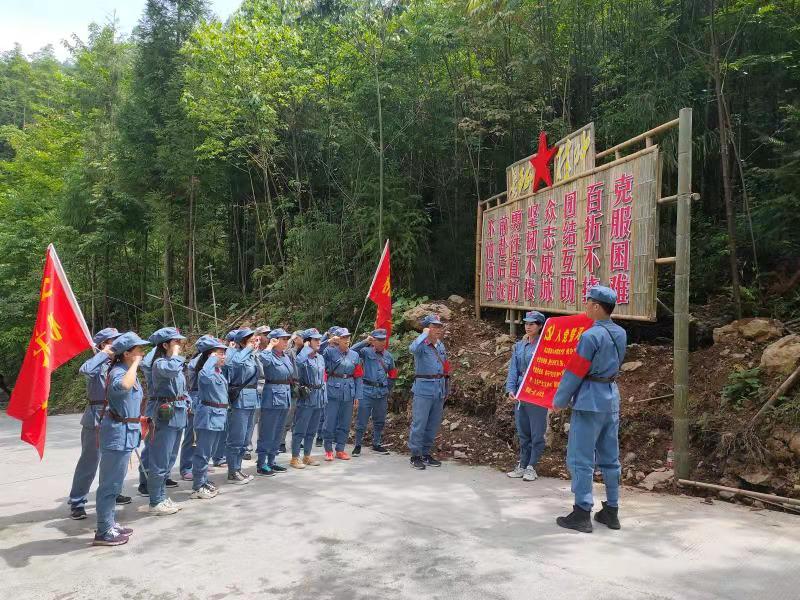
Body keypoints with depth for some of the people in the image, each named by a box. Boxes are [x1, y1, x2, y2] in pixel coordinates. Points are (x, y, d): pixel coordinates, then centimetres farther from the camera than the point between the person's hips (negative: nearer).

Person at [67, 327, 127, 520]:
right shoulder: (99, 364, -12)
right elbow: (84, 370, -35)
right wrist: (104, 354, -28)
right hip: (96, 417, -7)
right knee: (89, 461, -3)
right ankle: (76, 503, 6)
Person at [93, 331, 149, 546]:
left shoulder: (127, 370, 11)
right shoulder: (118, 372, -19)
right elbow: (123, 386, -46)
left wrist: (138, 424, 30)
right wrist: (135, 363, -31)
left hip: (125, 432, 10)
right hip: (118, 433, -10)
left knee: (114, 483, 18)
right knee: (110, 484, -2)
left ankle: (110, 524, 29)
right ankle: (104, 532, 6)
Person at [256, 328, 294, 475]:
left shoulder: (286, 357, 12)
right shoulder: (270, 356, -12)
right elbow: (262, 359, -38)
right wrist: (270, 346, -22)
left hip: (285, 397, 9)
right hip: (272, 396, -9)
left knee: (278, 433, 15)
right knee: (267, 433, -2)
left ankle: (270, 461, 25)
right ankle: (261, 464, 6)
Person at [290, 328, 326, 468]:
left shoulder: (320, 358, 12)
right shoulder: (303, 358, -12)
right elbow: (298, 361, -39)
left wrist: (324, 398, 15)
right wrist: (307, 348, -22)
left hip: (318, 399, 7)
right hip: (306, 398, -7)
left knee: (312, 430, 15)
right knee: (300, 430, -1)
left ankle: (307, 456, 26)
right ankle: (295, 458, 9)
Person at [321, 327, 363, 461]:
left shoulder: (354, 355, 5)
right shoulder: (330, 352, -4)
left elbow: (358, 376, 7)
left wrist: (357, 395, 3)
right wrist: (329, 342, -23)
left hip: (348, 392, 3)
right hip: (333, 391, -3)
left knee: (345, 423, 10)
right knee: (330, 422, 1)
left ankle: (340, 449, 22)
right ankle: (328, 449, 16)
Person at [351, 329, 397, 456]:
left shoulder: (389, 356, 10)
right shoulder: (366, 351, -3)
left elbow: (392, 375, 19)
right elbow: (352, 351, -20)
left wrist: (388, 389, 13)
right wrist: (365, 342, -24)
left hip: (382, 393, 5)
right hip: (367, 391, -4)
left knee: (379, 421, 13)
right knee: (362, 420, 0)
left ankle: (376, 445, 26)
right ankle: (357, 446, 11)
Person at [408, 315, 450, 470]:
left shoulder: (441, 345, 14)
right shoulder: (421, 345, -9)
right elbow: (413, 348, -35)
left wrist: (445, 389, 21)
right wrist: (425, 334, -21)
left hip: (439, 390, 7)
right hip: (424, 389, -7)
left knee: (434, 424, 12)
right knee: (419, 424, -5)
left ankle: (426, 453, 23)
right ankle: (415, 456, 4)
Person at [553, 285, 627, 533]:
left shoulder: (590, 336, -18)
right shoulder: (621, 334, 5)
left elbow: (573, 373, -13)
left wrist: (559, 401, -4)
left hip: (589, 401, -8)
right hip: (612, 399, 8)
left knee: (580, 459, 0)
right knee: (610, 458, 13)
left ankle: (582, 514, 2)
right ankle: (611, 511, 21)